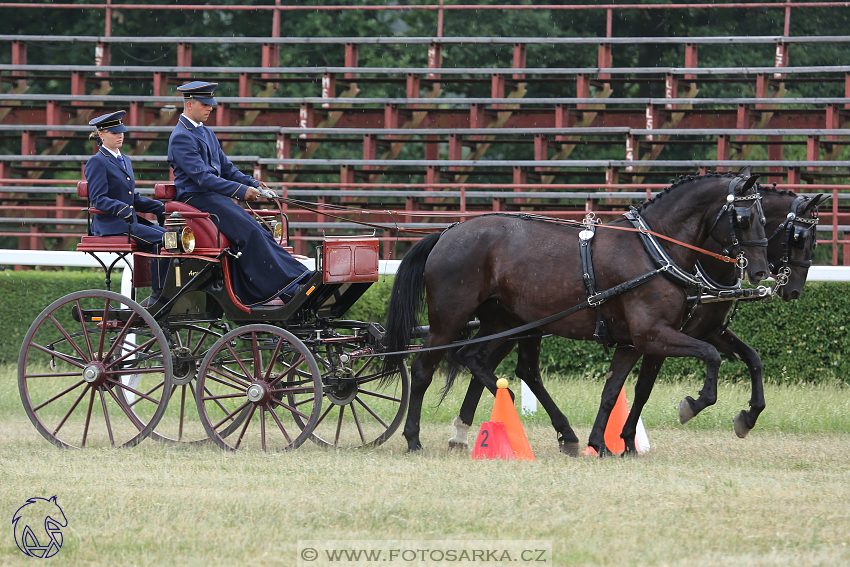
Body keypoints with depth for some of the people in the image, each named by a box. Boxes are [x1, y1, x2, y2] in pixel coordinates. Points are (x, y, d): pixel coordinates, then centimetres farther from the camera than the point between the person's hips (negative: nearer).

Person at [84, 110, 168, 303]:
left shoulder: (125, 161, 21)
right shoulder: (97, 162, -6)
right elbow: (98, 199, -15)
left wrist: (161, 208, 11)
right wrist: (122, 209, -30)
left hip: (130, 221, 8)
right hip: (110, 224, -8)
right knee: (160, 239, -23)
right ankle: (157, 297, -20)